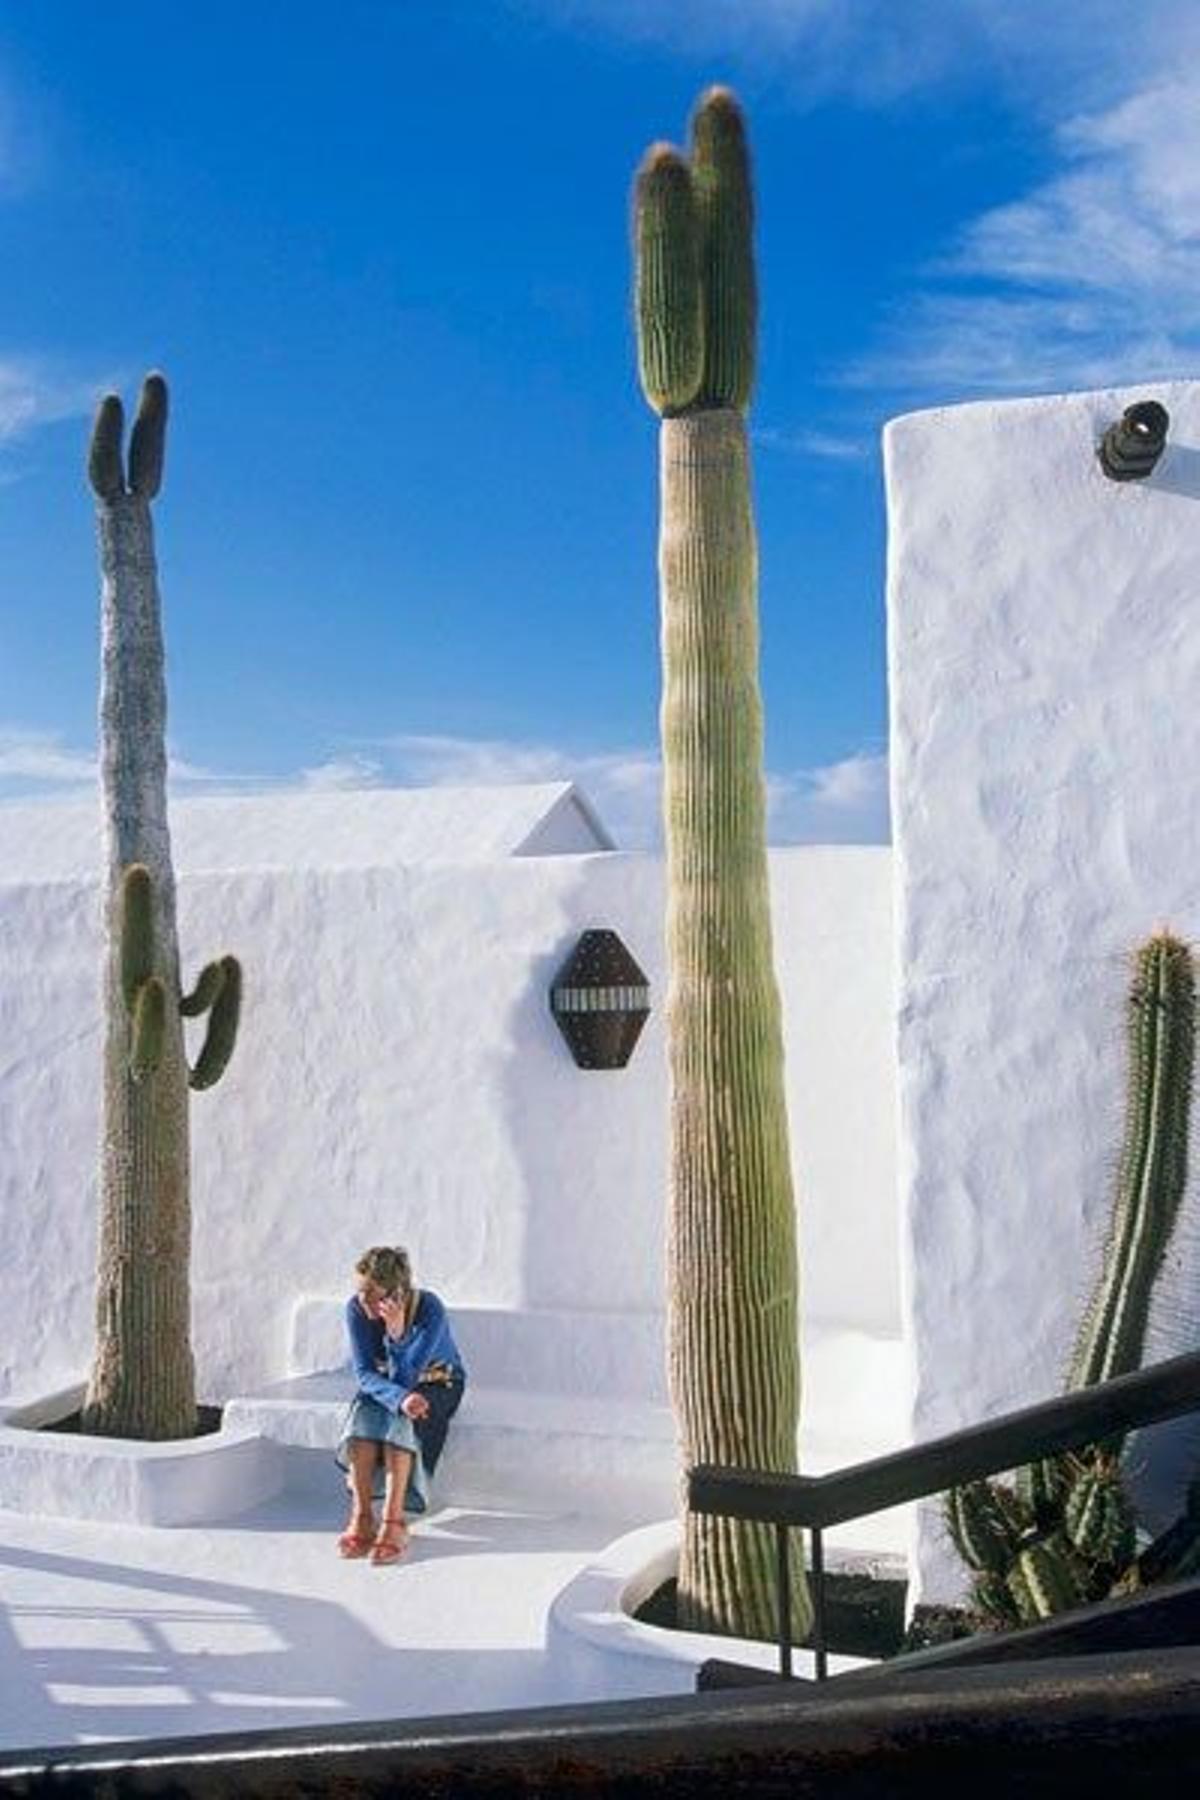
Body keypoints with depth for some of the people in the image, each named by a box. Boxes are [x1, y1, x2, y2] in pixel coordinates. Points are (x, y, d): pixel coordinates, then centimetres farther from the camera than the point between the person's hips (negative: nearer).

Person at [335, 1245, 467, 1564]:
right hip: (383, 1384, 3)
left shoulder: (429, 1310, -31)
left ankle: (394, 1522, -34)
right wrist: (399, 1398, -41)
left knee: (399, 1420, -33)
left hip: (435, 1383, -3)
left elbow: (404, 1377, -32)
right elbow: (364, 1373, -22)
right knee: (363, 1415, -29)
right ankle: (362, 1518, -28)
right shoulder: (357, 1309, -21)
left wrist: (397, 1334, -48)